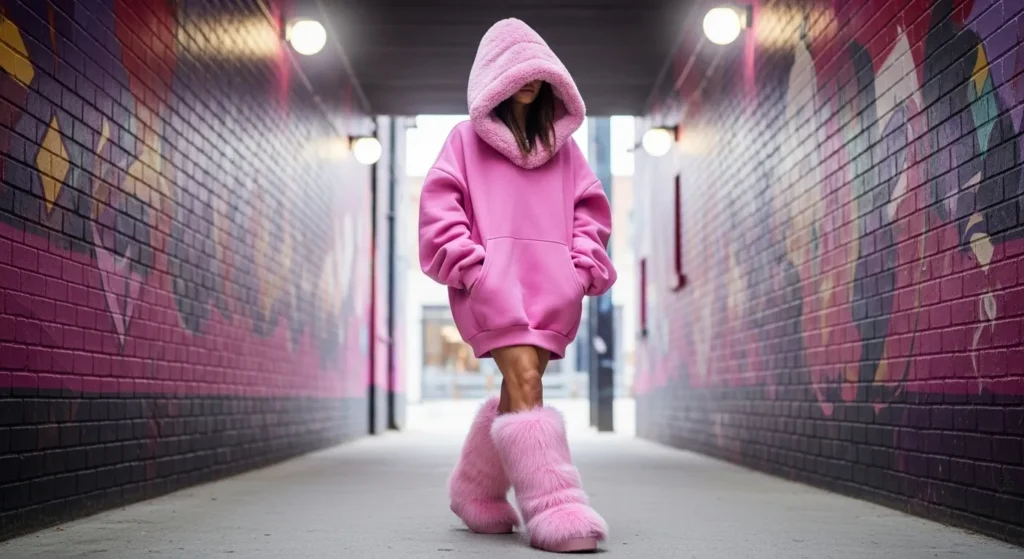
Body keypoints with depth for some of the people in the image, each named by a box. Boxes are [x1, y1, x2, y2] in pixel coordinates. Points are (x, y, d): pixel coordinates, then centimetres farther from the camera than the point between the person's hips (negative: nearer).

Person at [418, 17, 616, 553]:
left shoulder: (562, 144, 21)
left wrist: (584, 261, 3)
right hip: (493, 279, -4)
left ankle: (476, 490, 20)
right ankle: (553, 505, -27)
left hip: (551, 283, 4)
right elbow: (439, 205, 4)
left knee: (520, 388, 2)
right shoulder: (468, 139, 12)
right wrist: (469, 261, -8)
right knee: (523, 379, -21)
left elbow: (590, 206, 20)